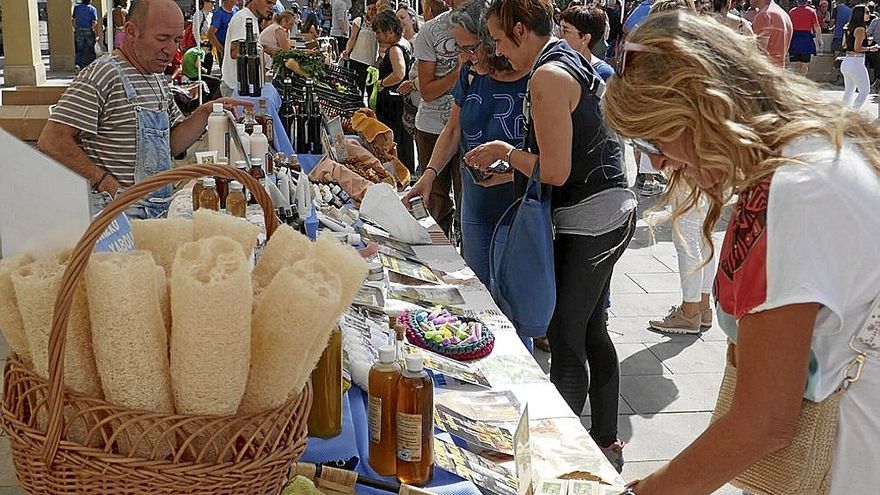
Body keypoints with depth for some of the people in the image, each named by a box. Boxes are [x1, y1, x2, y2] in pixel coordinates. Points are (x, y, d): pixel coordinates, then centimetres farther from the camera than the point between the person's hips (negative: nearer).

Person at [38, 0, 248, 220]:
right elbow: (51, 142, -19)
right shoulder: (102, 76, -14)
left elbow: (173, 144, 15)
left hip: (159, 210, 8)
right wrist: (104, 182, -21)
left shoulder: (158, 80, 15)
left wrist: (205, 112, 0)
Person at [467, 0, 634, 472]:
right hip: (613, 210, 10)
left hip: (588, 222, -10)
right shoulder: (571, 61, 13)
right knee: (591, 331, 18)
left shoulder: (548, 76, -17)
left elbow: (555, 172, -19)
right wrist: (509, 168, 16)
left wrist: (504, 151, -4)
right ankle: (606, 441, 28)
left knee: (565, 341, -1)